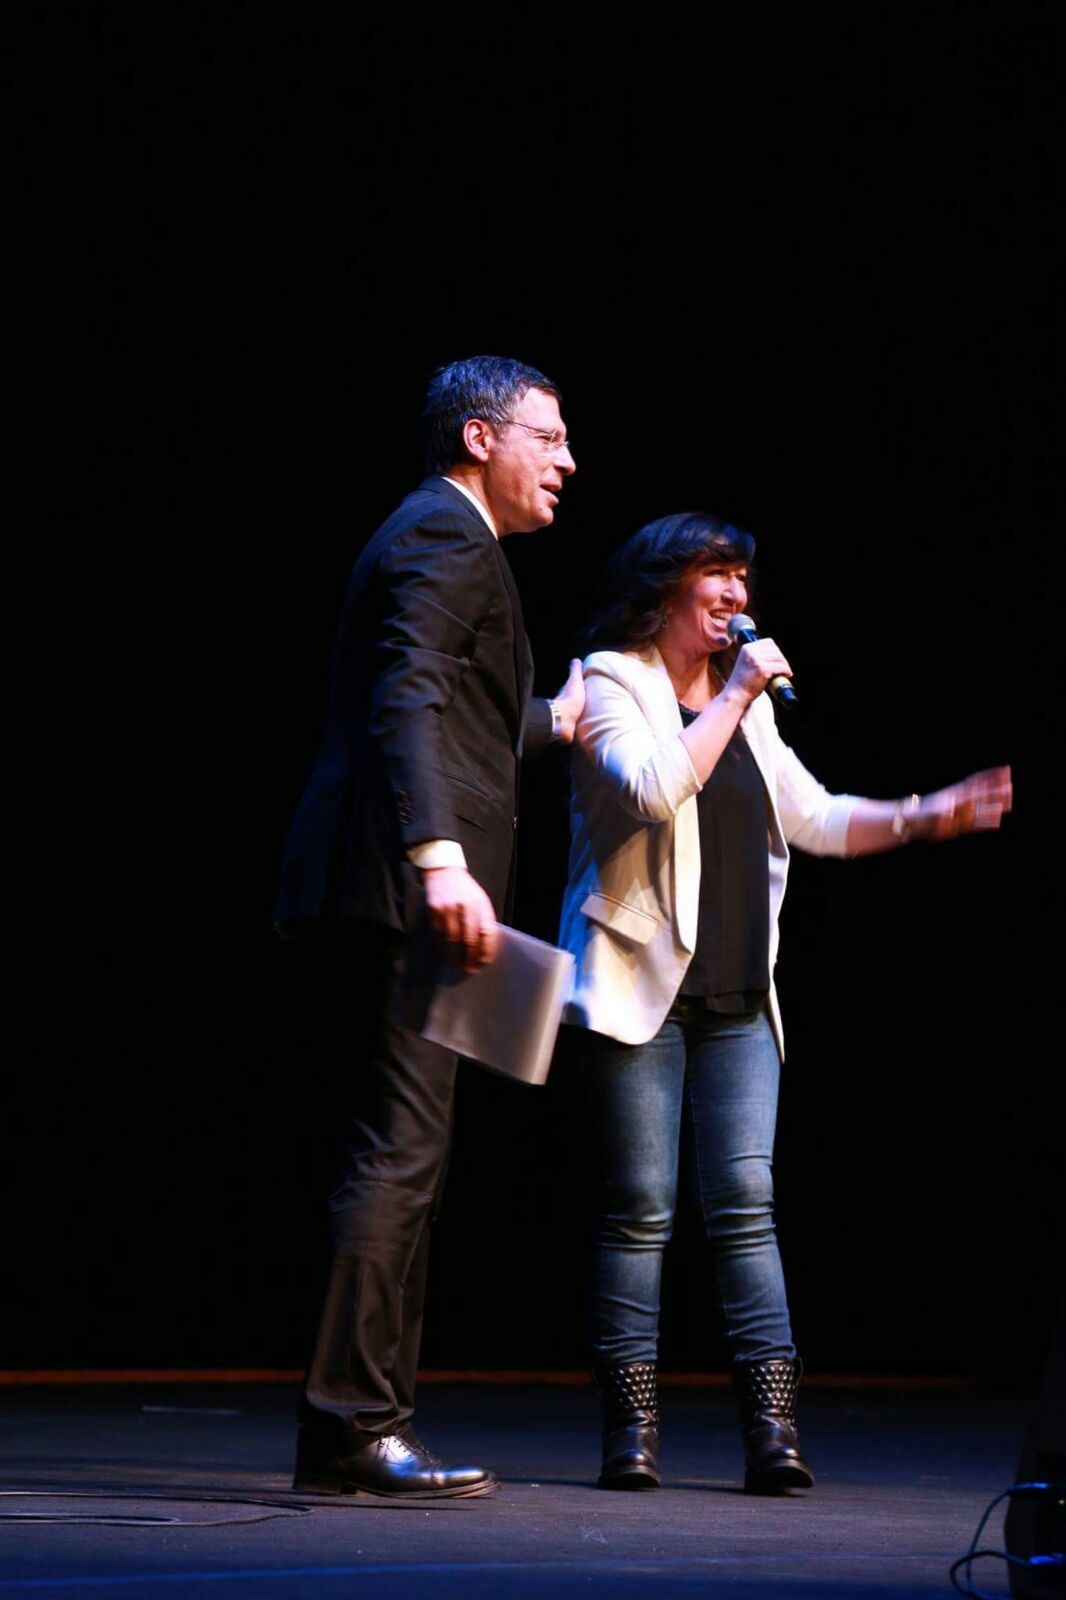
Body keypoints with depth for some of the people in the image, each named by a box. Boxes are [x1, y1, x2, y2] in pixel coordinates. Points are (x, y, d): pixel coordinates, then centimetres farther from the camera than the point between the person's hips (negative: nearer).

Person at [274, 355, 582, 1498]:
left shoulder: (435, 535, 24)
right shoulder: (446, 536, -7)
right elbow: (407, 700, -23)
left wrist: (553, 722, 49)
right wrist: (441, 858, -34)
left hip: (377, 892, 11)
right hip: (400, 889, -11)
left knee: (396, 1158, 12)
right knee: (399, 1151, -11)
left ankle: (365, 1424, 15)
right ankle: (349, 1427, -11)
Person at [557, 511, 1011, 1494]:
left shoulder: (744, 705, 19)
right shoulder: (610, 686, -1)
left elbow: (812, 818, 19)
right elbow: (654, 789, -20)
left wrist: (923, 818, 6)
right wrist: (736, 696, -13)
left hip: (739, 1002, 5)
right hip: (639, 989, -5)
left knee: (744, 1202, -3)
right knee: (638, 1209, -5)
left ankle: (774, 1429, -8)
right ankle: (631, 1431, -2)